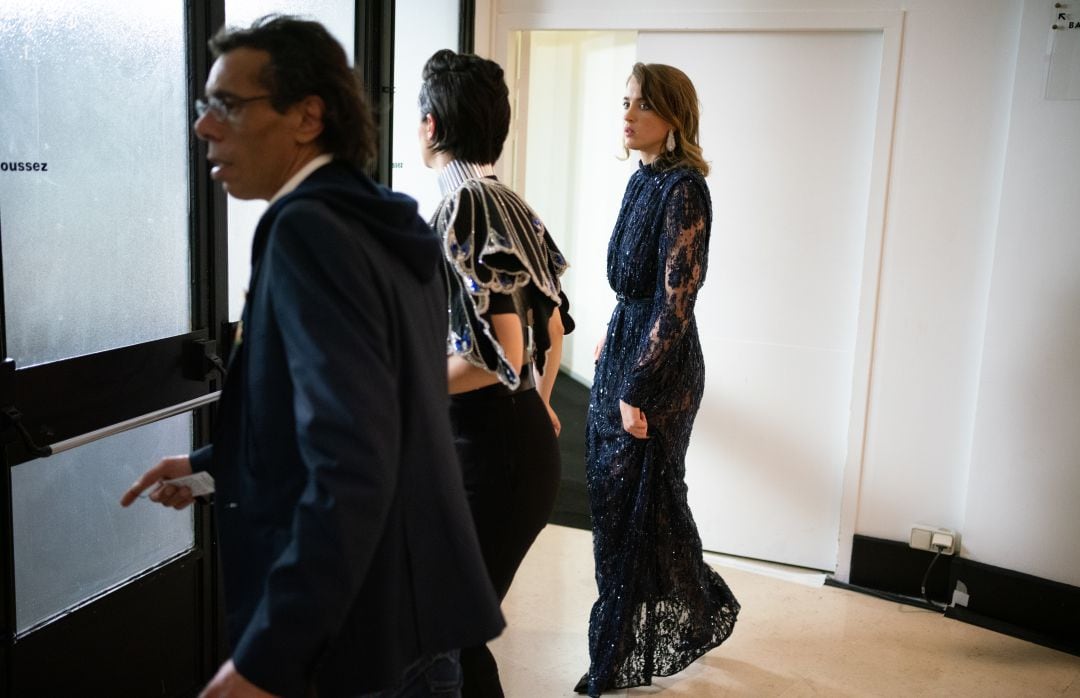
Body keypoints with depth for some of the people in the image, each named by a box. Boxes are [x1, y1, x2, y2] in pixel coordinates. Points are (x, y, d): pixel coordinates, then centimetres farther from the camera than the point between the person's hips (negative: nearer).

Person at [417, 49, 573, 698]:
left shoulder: (461, 210, -17)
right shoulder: (512, 204, 9)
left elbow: (497, 356, -23)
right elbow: (553, 325, 17)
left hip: (487, 450, -9)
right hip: (529, 438, 9)